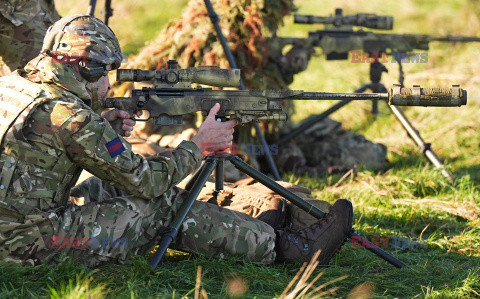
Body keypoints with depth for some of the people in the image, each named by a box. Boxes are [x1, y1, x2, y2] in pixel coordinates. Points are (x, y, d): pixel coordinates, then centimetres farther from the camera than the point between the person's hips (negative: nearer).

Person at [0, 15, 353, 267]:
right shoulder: (70, 116, -20)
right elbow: (145, 179, -12)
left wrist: (102, 122, 14)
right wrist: (200, 143, 2)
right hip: (37, 241, -9)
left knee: (114, 183, 19)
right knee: (163, 204, -2)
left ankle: (245, 230, 24)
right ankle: (280, 245, 8)